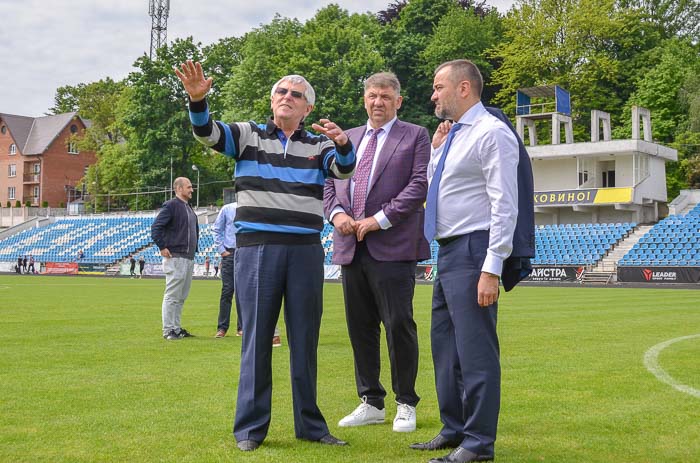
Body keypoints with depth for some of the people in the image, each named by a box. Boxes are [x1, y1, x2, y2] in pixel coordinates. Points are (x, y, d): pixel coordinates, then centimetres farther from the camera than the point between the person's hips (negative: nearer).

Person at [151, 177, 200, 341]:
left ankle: (176, 328, 18)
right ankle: (168, 330, -3)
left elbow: (196, 229, 31)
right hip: (175, 258, -9)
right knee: (172, 296, -6)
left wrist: (194, 247, 21)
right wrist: (162, 247, -17)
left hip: (189, 258, 9)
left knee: (181, 297, 12)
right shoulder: (171, 206, -8)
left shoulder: (189, 208, 19)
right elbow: (155, 227, -15)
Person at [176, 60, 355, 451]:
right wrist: (198, 99, -27)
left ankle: (310, 424, 17)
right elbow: (208, 133, -7)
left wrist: (344, 144, -28)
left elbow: (344, 169, -6)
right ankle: (250, 427, 8)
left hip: (306, 250, 2)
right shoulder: (248, 135, 8)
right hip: (257, 247, -2)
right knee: (257, 338, 0)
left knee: (305, 339, 7)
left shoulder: (319, 145, 11)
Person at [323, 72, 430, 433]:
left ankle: (406, 404, 10)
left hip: (393, 247, -5)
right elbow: (328, 183, 17)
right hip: (351, 247, 5)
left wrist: (379, 219, -14)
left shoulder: (415, 136, 3)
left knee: (399, 325, -4)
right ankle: (371, 403, 21)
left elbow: (419, 185, -7)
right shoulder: (347, 138, 19)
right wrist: (336, 212, -4)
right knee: (360, 327, 10)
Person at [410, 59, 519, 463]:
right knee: (445, 346, 15)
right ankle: (454, 430, 27)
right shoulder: (454, 136, 16)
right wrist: (437, 150, 12)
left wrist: (491, 269, -23)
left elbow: (505, 205, -18)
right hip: (448, 252, 10)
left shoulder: (492, 133, -11)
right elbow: (435, 186, 27)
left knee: (475, 349, -5)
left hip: (473, 252, -10)